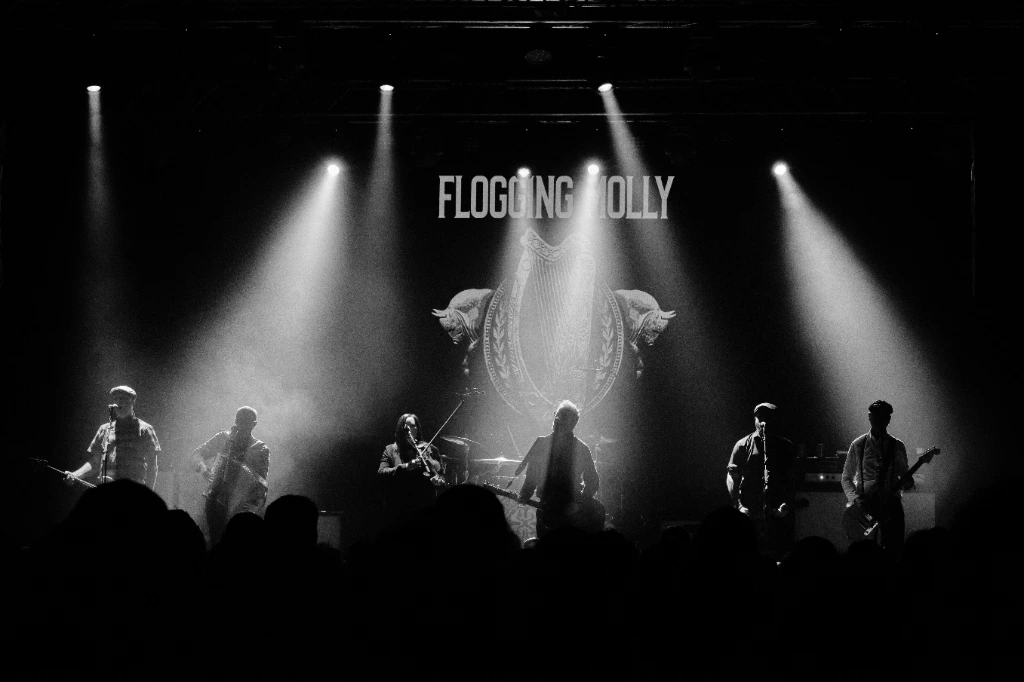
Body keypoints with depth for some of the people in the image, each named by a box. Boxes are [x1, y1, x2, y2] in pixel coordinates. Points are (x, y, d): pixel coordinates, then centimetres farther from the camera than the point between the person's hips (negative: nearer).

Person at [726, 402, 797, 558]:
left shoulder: (786, 447, 10)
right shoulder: (743, 445, 7)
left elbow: (793, 480, 7)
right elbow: (731, 478, 4)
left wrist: (787, 504, -9)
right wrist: (738, 505, -9)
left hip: (779, 515, 1)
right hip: (750, 514, -1)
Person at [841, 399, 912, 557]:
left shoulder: (898, 446, 9)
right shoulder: (858, 445, 5)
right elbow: (846, 478, 9)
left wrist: (908, 482, -9)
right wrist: (855, 497, -9)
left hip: (891, 505, 1)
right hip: (865, 505, -1)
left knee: (895, 552, -4)